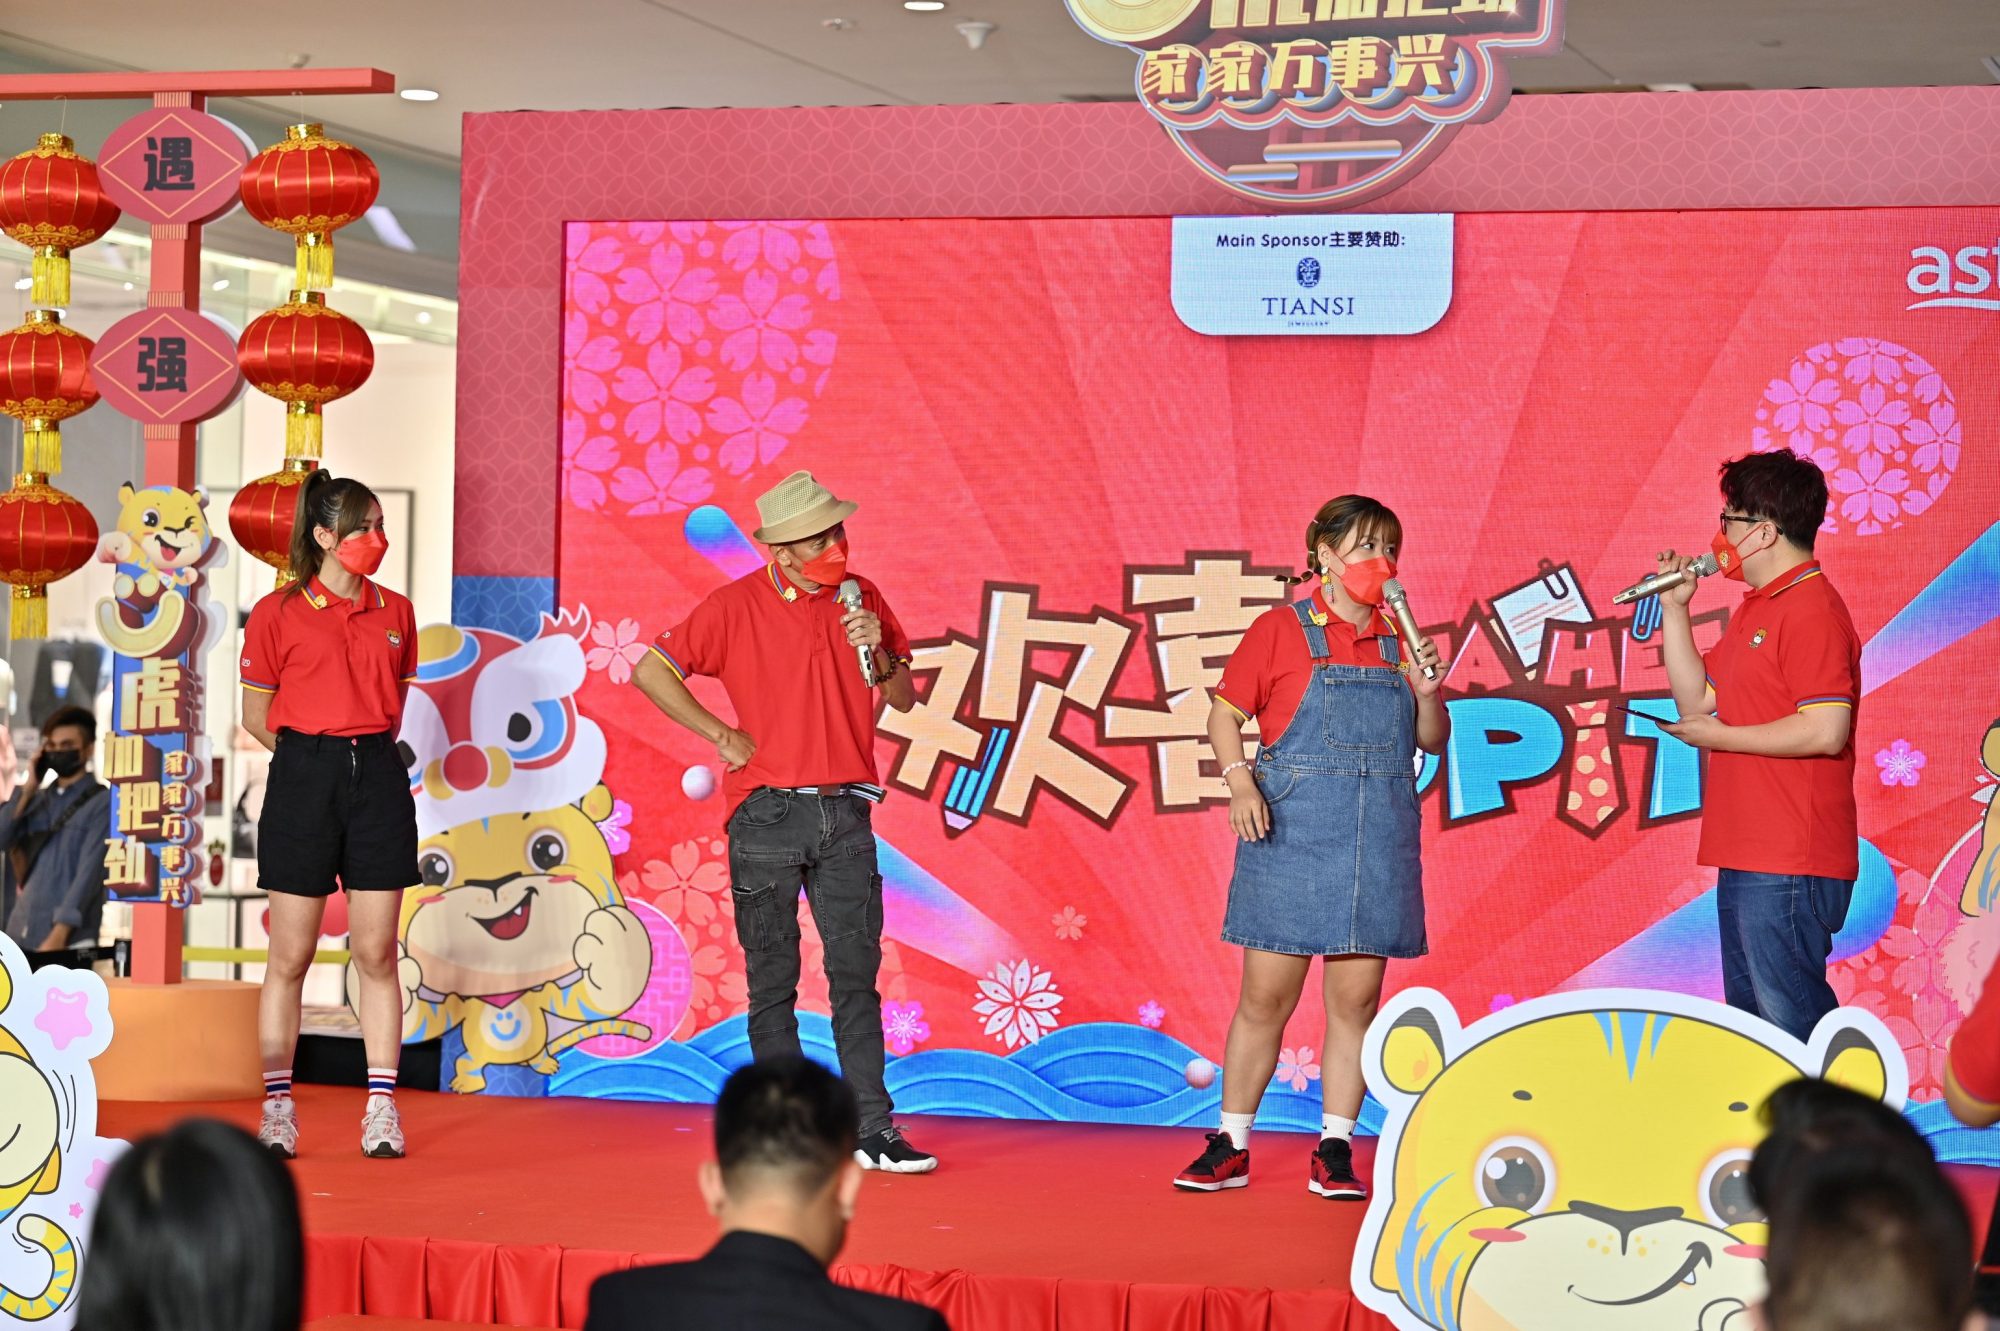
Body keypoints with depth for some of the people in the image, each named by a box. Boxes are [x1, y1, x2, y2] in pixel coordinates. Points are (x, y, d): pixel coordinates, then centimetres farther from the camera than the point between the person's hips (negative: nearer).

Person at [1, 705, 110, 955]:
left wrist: (60, 933, -19)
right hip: (20, 932, 6)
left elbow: (89, 872, -11)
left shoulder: (102, 803, -3)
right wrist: (28, 787, 2)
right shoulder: (38, 799, 17)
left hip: (69, 939, -6)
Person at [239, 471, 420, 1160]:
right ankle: (276, 1109, 7)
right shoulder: (277, 614, -1)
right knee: (291, 954, 0)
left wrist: (365, 748, 11)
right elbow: (257, 715, 5)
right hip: (303, 779, -3)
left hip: (378, 777, 3)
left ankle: (382, 1110, 5)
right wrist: (313, 757, 6)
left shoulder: (395, 613, 10)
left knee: (377, 951, 2)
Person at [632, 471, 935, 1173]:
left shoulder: (861, 598, 8)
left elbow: (904, 699, 12)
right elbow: (651, 671, 0)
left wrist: (878, 652, -8)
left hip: (844, 812, 3)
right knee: (772, 979, 3)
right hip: (766, 813, -3)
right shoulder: (737, 605, -3)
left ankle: (873, 1130, 1)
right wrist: (721, 735, -3)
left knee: (857, 974, 0)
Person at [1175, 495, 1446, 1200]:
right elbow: (1224, 713, 3)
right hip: (1291, 829, -3)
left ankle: (1335, 1151, 10)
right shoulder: (1281, 628, 0)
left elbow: (1433, 741, 16)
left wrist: (1427, 692, -4)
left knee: (1356, 996, 3)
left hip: (1379, 839, 3)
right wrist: (1240, 782, -12)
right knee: (1266, 994, -1)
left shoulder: (1398, 639, 11)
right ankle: (1231, 1147, 9)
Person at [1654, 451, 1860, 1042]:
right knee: (1750, 1019, 16)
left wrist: (1719, 737, -14)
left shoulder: (1811, 610, -15)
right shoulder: (1755, 610, 17)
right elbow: (1697, 701, 19)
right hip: (1746, 857, 11)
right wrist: (1674, 609, 12)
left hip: (1788, 863, -11)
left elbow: (1825, 732, -24)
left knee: (1792, 1022, -8)